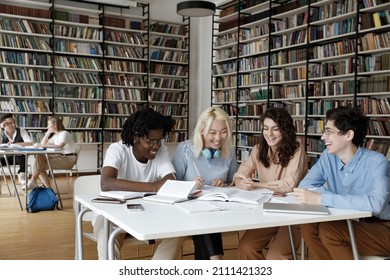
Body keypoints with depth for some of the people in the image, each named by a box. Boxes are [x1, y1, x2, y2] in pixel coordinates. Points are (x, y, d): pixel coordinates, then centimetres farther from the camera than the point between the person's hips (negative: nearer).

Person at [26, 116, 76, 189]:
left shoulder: (64, 133, -10)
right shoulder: (55, 135, 17)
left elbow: (60, 146, -27)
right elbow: (43, 143, 13)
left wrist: (43, 145, -28)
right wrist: (48, 133, 5)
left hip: (68, 159, -8)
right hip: (59, 156, 8)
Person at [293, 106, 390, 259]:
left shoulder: (376, 162, -21)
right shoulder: (328, 156, -2)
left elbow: (375, 203, -37)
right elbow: (304, 185, -7)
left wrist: (321, 199, -37)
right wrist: (339, 200, -24)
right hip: (350, 224, 6)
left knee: (328, 229, -26)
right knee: (308, 225, -16)